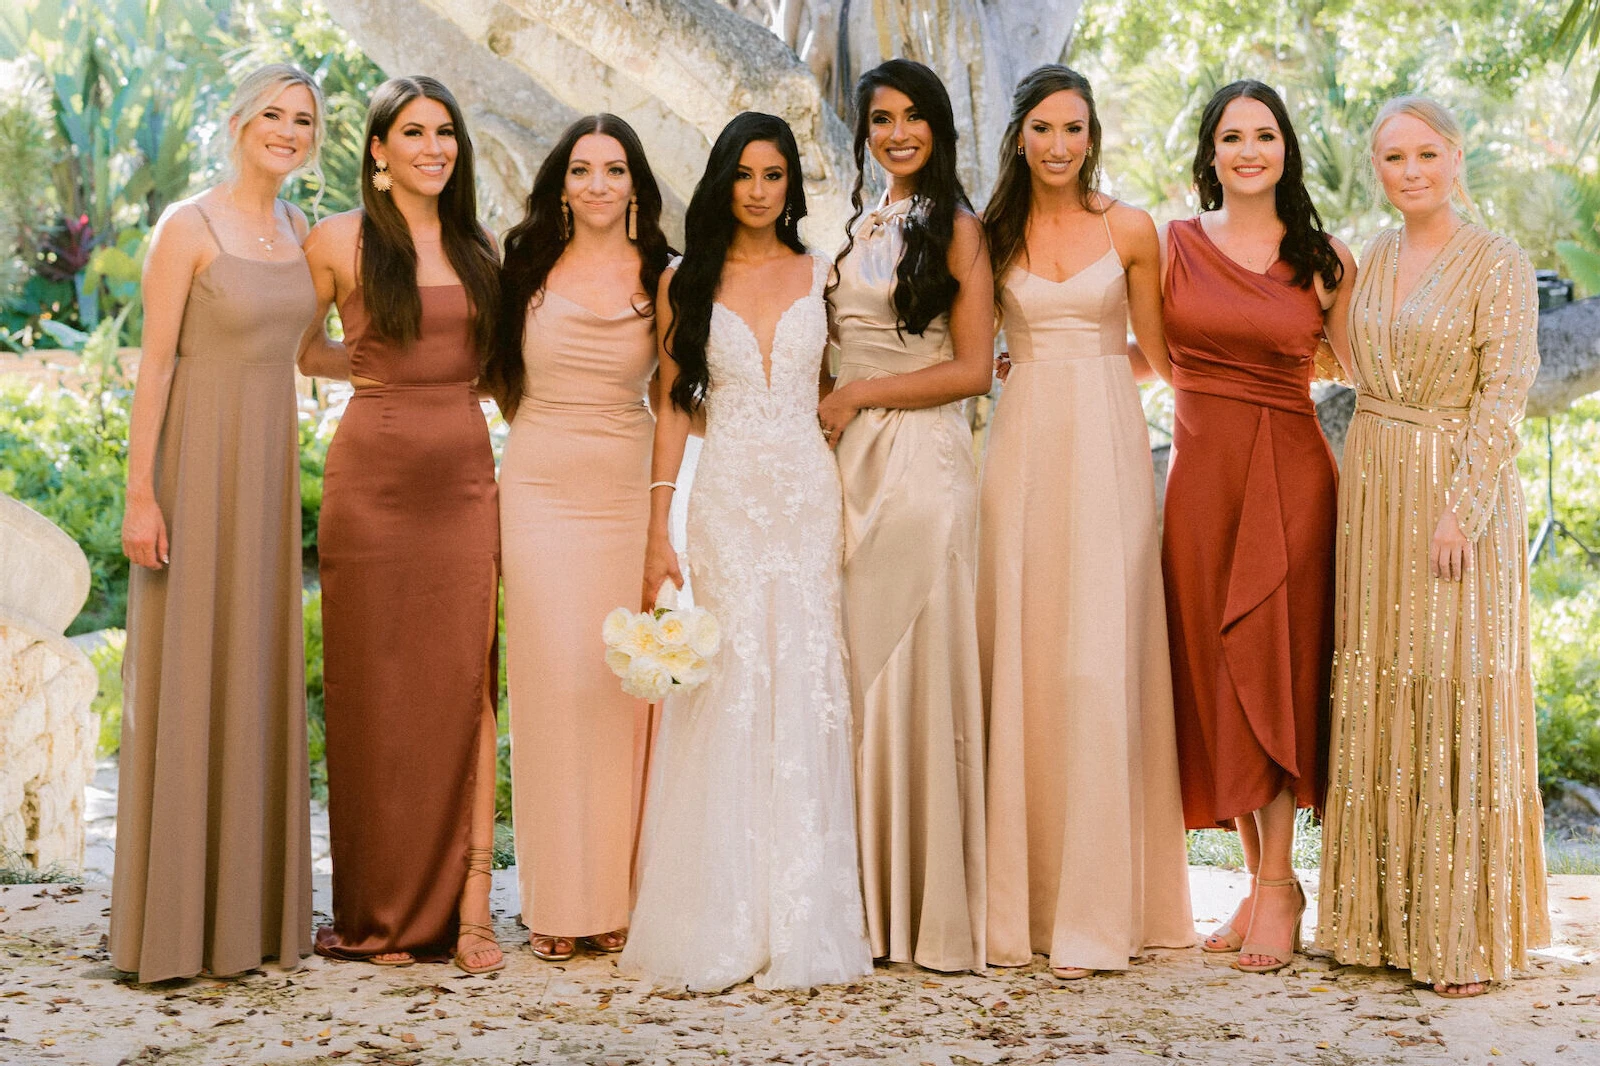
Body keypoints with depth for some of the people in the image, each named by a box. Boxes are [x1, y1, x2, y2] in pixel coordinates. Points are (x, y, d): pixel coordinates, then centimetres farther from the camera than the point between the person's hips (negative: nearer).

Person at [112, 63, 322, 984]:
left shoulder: (299, 233, 11)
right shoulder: (187, 227, -9)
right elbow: (155, 363, -11)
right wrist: (141, 493, -15)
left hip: (271, 469, 7)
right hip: (197, 466, -6)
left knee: (261, 677, 10)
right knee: (186, 678, -2)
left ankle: (253, 905, 19)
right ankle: (179, 915, 6)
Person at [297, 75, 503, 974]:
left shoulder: (478, 246, 13)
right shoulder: (341, 242, 1)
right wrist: (363, 368, 1)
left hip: (467, 477, 3)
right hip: (375, 476, -3)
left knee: (465, 684, -2)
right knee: (376, 690, 2)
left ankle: (468, 905, -2)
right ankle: (380, 912, 12)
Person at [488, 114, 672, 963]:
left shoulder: (660, 279, 5)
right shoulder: (531, 267, 7)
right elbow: (503, 377, 19)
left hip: (628, 495, 0)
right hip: (541, 490, 0)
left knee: (622, 684, 0)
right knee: (552, 684, -2)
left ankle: (617, 895, 8)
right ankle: (557, 902, 4)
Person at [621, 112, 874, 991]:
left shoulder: (821, 276, 9)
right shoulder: (687, 282, 8)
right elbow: (673, 406, 6)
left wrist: (852, 513, 0)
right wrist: (657, 533, -1)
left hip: (809, 496, 1)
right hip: (726, 499, 0)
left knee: (804, 693, -3)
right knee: (728, 693, -5)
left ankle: (802, 927, 4)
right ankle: (725, 926, 1)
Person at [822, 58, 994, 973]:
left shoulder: (955, 227, -3)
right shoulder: (862, 227, 18)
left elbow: (973, 368, -9)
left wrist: (856, 397, -8)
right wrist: (831, 411, 8)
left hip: (923, 459, -7)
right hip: (853, 461, 7)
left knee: (915, 670, -6)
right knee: (858, 671, 4)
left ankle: (937, 912, 1)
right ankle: (873, 900, 10)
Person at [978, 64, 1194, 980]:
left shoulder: (1131, 230, 4)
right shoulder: (994, 234, 8)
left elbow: (1155, 350, 13)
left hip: (1107, 447, -2)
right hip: (1023, 447, 2)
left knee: (1099, 663, -7)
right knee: (1020, 658, -1)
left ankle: (1097, 905, -2)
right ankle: (1021, 898, 6)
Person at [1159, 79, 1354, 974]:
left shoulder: (1327, 261, 4)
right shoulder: (1175, 245, 7)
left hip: (1290, 474, -2)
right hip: (1201, 473, 2)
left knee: (1274, 671, -5)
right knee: (1213, 676, 2)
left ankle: (1278, 886, 2)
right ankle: (1263, 878, 14)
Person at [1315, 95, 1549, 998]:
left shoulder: (1497, 264, -7)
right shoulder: (1374, 261, 12)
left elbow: (1504, 396, -12)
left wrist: (1462, 510, -19)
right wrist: (1365, 494, 10)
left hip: (1459, 485, -6)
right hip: (1373, 485, 6)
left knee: (1456, 692, -5)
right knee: (1375, 691, 7)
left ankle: (1465, 931, 2)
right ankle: (1385, 916, 16)